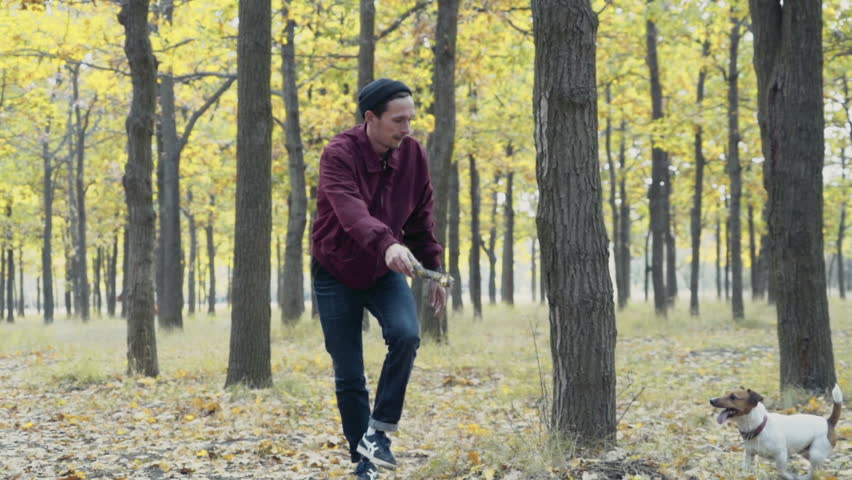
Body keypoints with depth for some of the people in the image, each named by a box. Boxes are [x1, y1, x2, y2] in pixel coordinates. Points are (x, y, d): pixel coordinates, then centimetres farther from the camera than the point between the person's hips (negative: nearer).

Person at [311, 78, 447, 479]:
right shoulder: (339, 155, -23)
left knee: (406, 334, -25)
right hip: (336, 275, -3)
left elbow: (421, 219, 7)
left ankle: (378, 431, -11)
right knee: (348, 375, -1)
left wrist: (432, 268, 6)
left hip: (385, 273, 3)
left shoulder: (412, 155, -7)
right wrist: (386, 244, -57)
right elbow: (351, 209, -41)